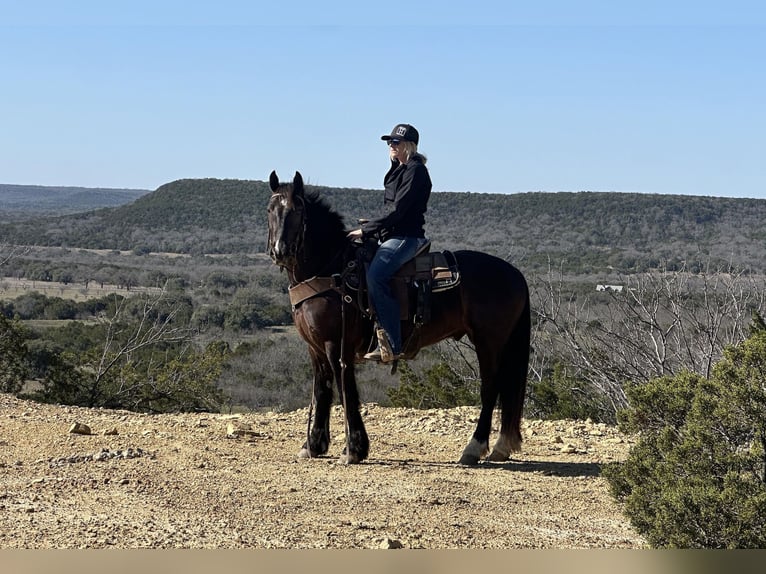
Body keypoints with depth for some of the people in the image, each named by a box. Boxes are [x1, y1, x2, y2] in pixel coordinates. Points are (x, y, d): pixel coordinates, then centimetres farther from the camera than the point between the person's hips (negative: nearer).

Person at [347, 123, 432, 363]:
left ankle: (392, 344, -31)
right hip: (393, 236, 11)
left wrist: (366, 230, -16)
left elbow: (398, 211, -17)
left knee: (375, 275, -30)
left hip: (406, 237, -11)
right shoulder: (399, 170, 21)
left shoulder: (415, 171, -10)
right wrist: (372, 225, 10)